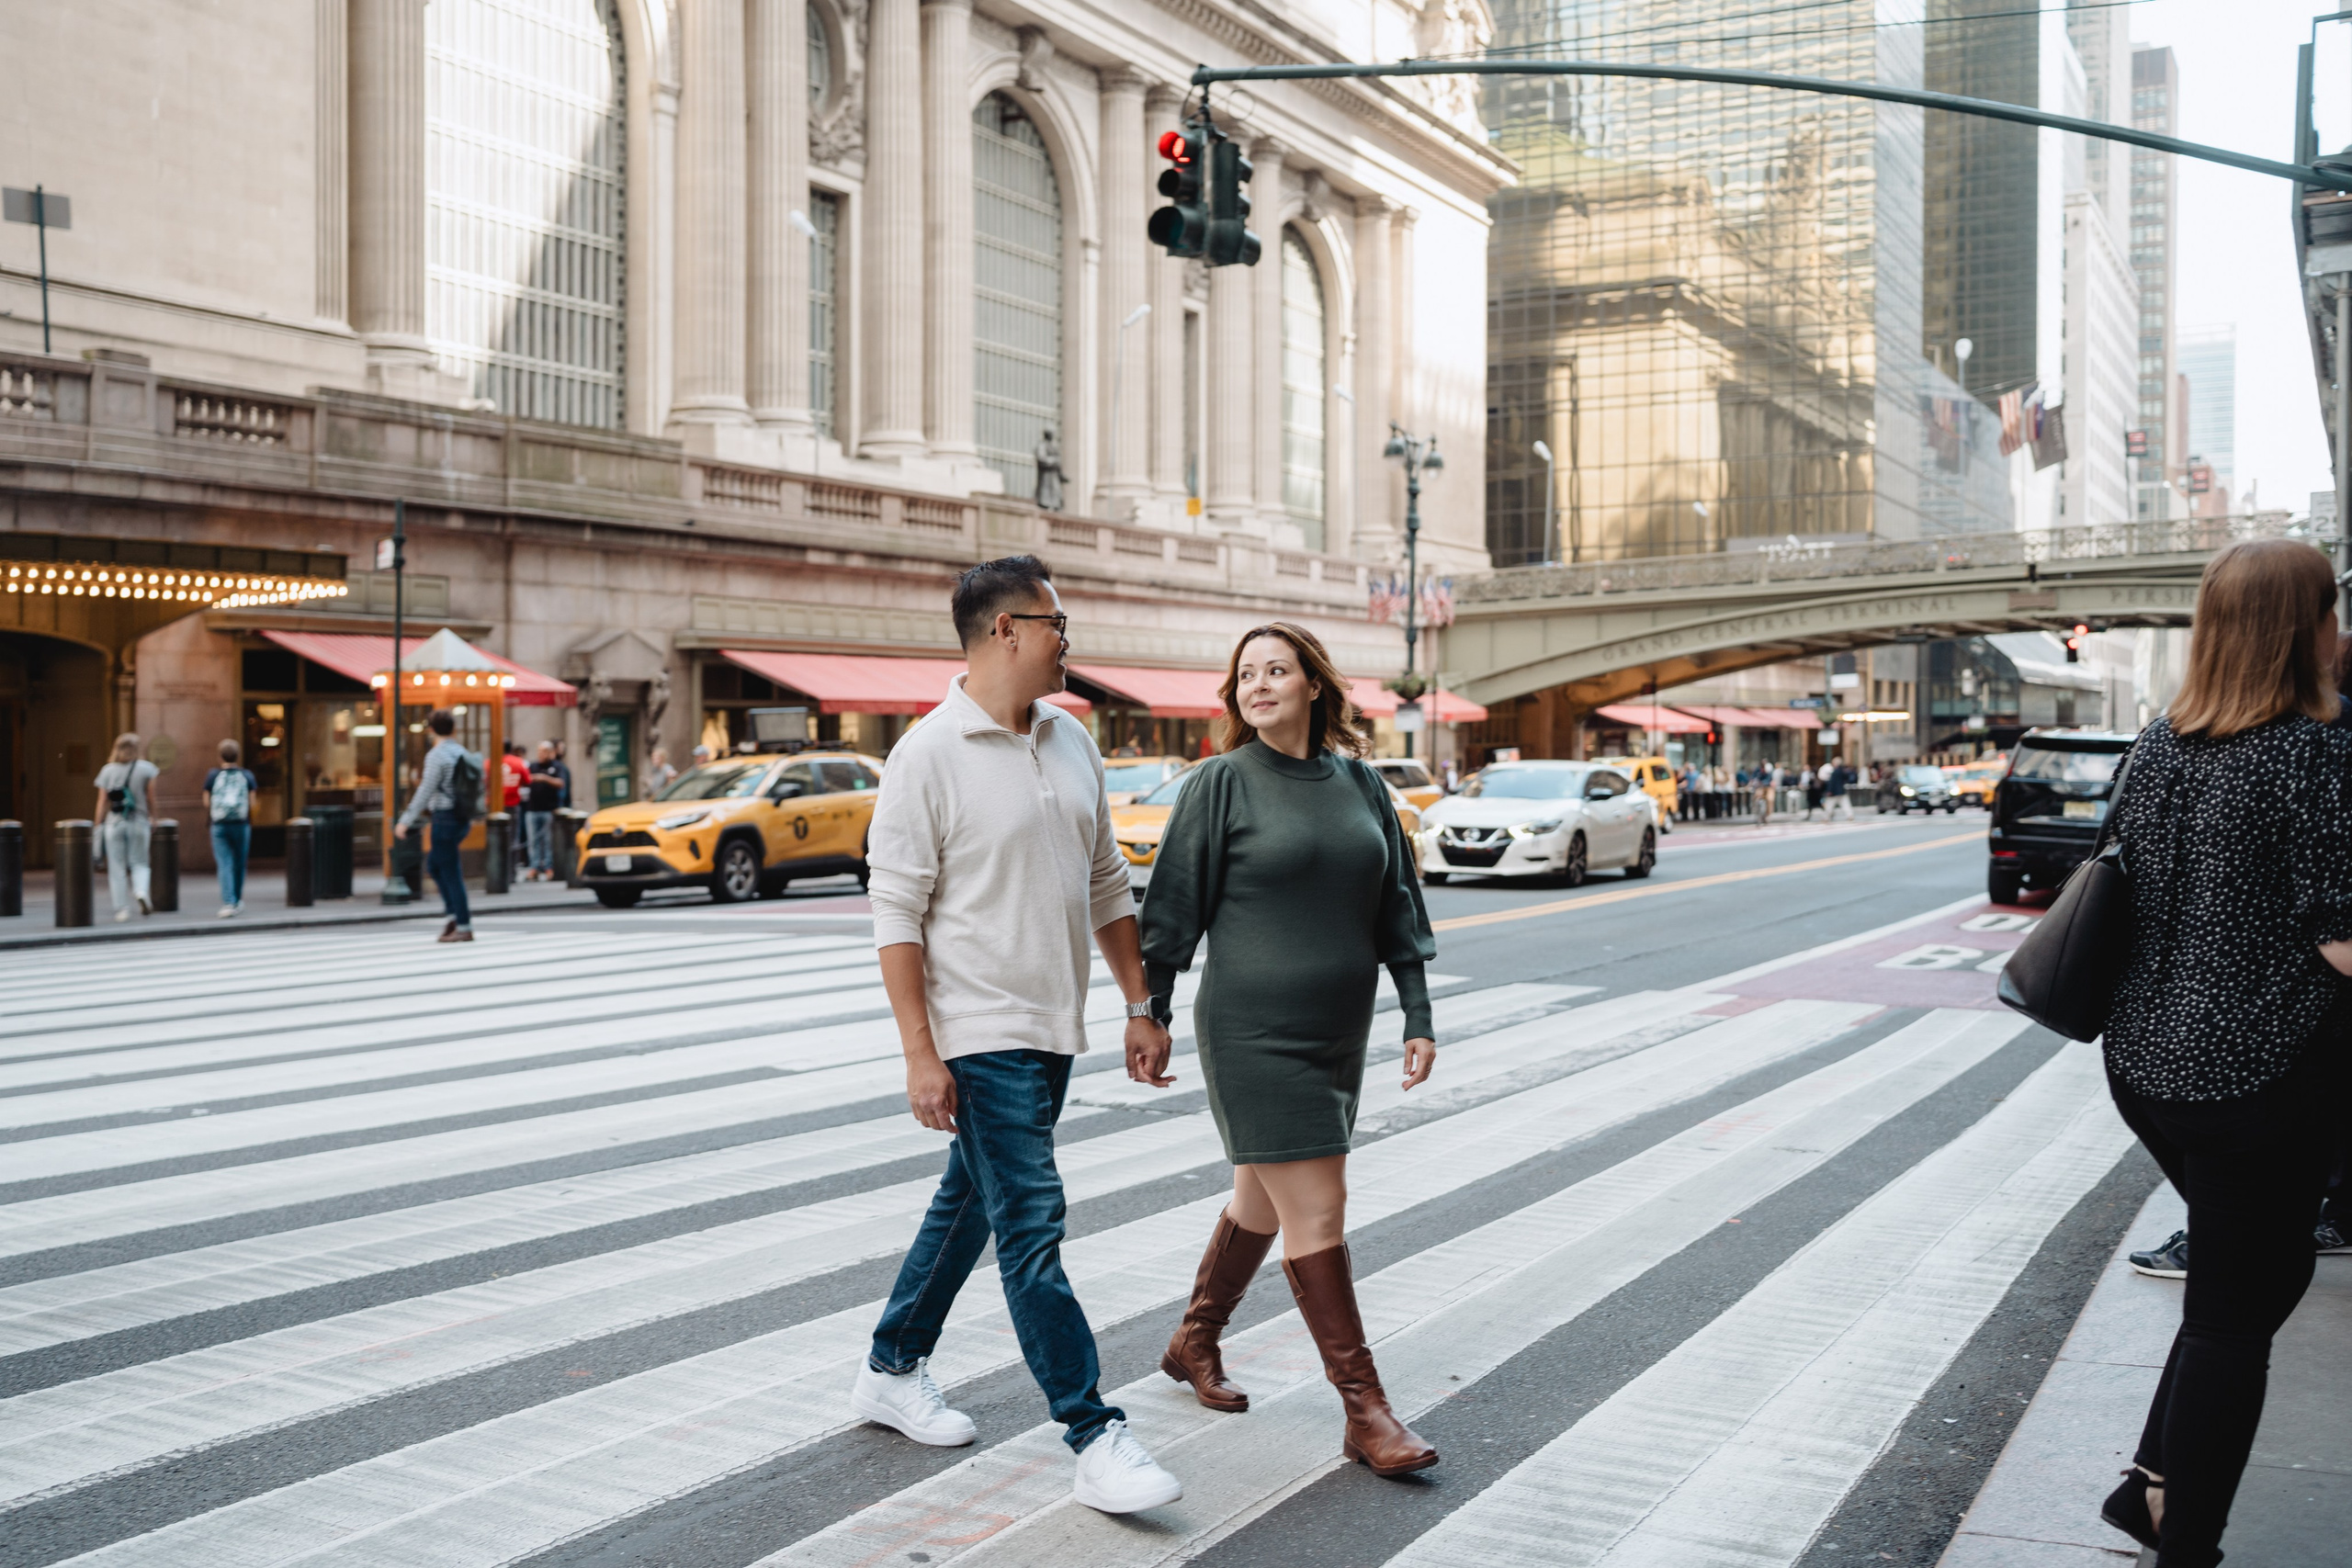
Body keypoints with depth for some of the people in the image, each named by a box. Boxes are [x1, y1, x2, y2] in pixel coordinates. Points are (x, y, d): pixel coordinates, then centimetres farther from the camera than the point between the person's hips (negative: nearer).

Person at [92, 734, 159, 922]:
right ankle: (141, 892, -17)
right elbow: (151, 798, 0)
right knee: (139, 863, 10)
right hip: (139, 822, -1)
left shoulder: (107, 770, 3)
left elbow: (102, 802, 1)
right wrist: (152, 818, 13)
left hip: (114, 823, 1)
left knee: (117, 866, 5)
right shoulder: (146, 768, -1)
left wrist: (99, 826, 5)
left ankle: (121, 908, 4)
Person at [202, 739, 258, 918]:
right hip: (241, 825, 1)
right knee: (239, 864, 13)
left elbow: (206, 804, 3)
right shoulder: (247, 775, 1)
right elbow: (252, 804, -1)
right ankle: (238, 900, 25)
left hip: (219, 826, -1)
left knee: (224, 865, -3)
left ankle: (228, 903, -15)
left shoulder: (213, 775, 1)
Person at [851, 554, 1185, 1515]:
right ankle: (1095, 1440, -2)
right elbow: (896, 913, -13)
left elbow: (1107, 884, 15)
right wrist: (919, 1054, -18)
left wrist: (1141, 1008, 13)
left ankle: (892, 1371, 34)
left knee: (970, 1203, 18)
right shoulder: (929, 755, -12)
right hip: (980, 1031, -8)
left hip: (1052, 1028, 8)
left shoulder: (1071, 741, 9)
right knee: (1031, 1229, -6)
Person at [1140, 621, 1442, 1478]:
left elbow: (1396, 904, 12)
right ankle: (1365, 1412, 0)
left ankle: (1194, 1343, 38)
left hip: (1337, 1033, 6)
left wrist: (1418, 1016, 9)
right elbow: (1174, 907, -3)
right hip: (1252, 1031, -6)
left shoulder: (1358, 781, 8)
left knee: (1263, 1200, 17)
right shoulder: (1222, 783, -6)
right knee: (1316, 1212, -7)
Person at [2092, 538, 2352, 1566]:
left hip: (2146, 1061, 7)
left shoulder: (2159, 744, 5)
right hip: (2258, 1077, -7)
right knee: (2234, 1312, 6)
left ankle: (2154, 1484, 23)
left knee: (2264, 1272, 24)